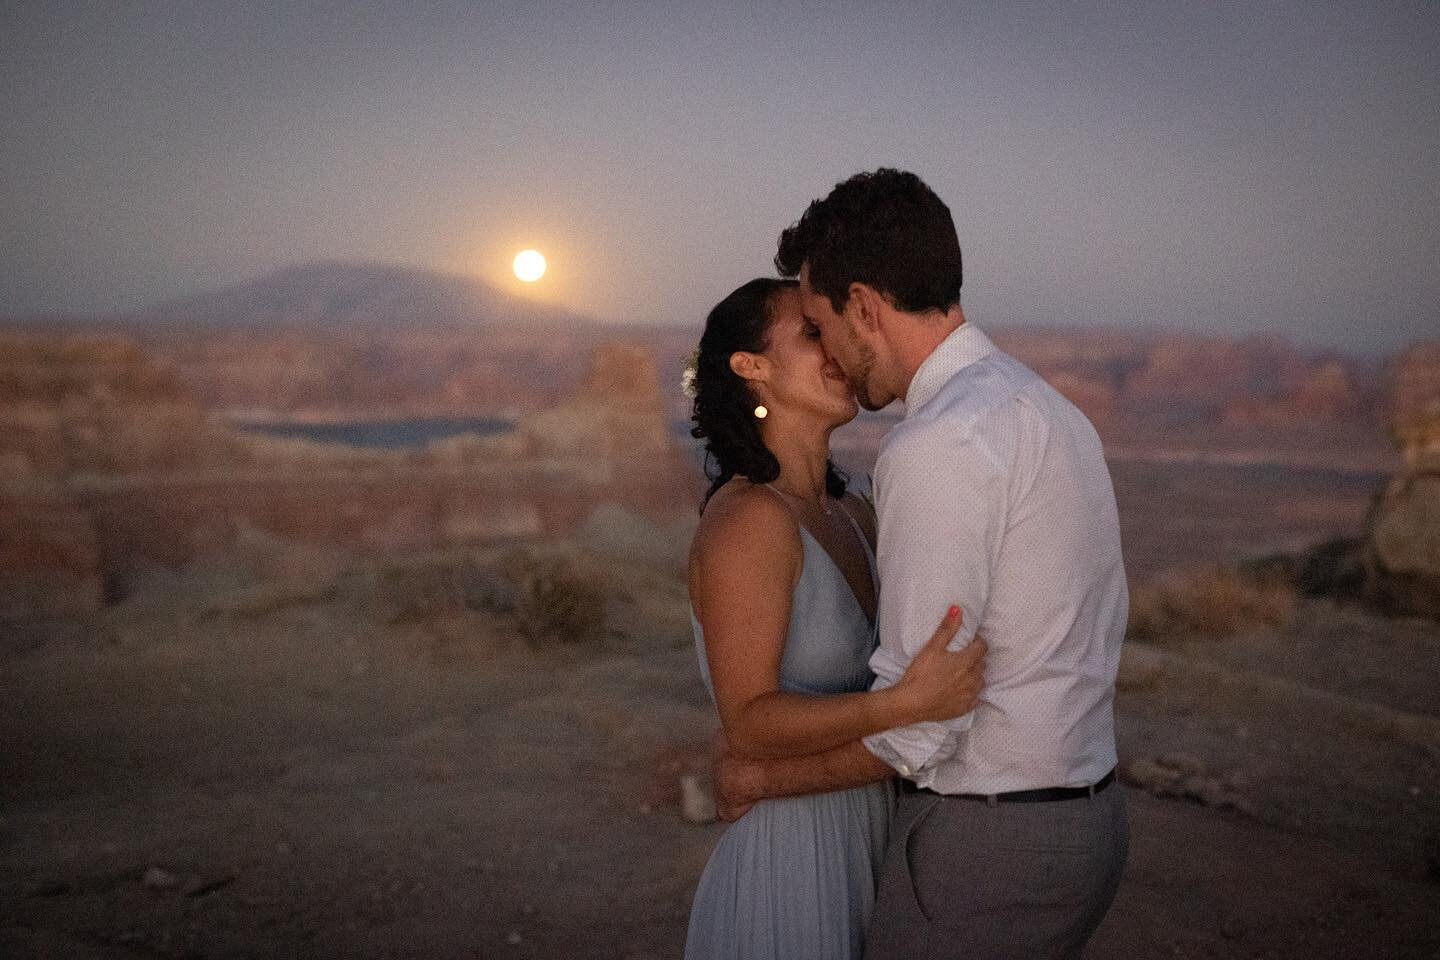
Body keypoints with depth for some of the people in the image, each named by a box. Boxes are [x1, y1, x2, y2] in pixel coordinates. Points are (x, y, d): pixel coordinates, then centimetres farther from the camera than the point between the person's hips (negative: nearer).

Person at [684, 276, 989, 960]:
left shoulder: (850, 514, 6)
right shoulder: (747, 518, -19)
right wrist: (909, 703, -33)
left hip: (855, 858, 8)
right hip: (785, 869, -8)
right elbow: (750, 720, -23)